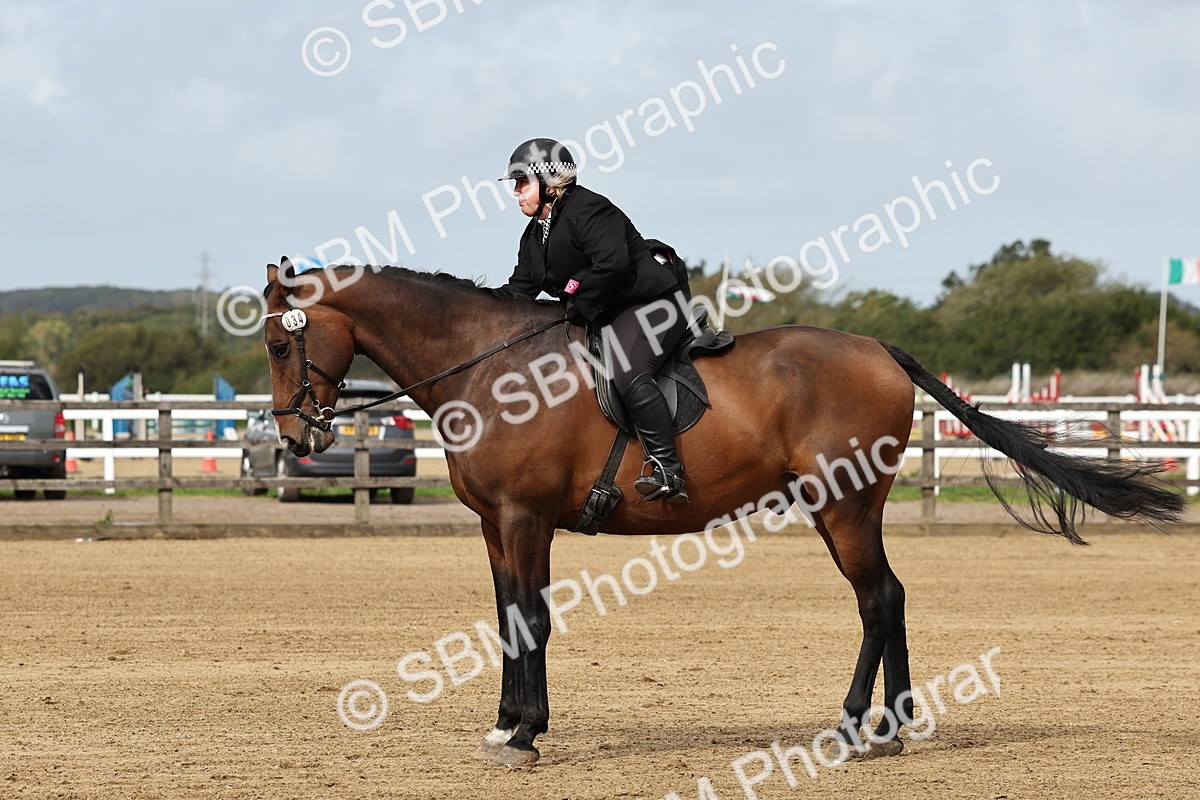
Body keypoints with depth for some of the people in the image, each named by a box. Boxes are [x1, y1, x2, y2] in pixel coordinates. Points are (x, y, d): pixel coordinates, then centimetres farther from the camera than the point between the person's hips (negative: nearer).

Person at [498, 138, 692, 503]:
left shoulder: (588, 210, -16)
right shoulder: (534, 235, 14)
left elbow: (611, 264, -29)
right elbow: (518, 290, 15)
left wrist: (579, 307, -21)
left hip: (651, 304, -11)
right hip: (603, 319, 11)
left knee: (628, 376, -32)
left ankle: (667, 469, -32)